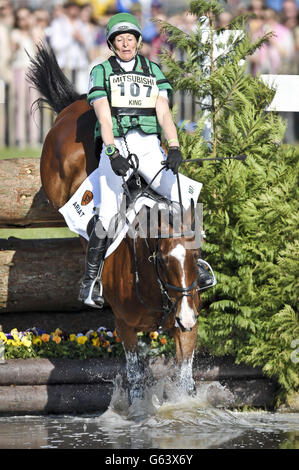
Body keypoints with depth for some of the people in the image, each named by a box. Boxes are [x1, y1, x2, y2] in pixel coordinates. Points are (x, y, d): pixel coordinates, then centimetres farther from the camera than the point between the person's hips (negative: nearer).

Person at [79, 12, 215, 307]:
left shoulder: (153, 71, 15)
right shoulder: (101, 72, 7)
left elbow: (164, 113, 5)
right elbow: (104, 116, -5)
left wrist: (174, 147, -11)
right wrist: (113, 153, -19)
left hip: (149, 147, 3)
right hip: (116, 148, -3)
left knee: (181, 198, -16)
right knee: (108, 214, -19)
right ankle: (90, 278, -8)